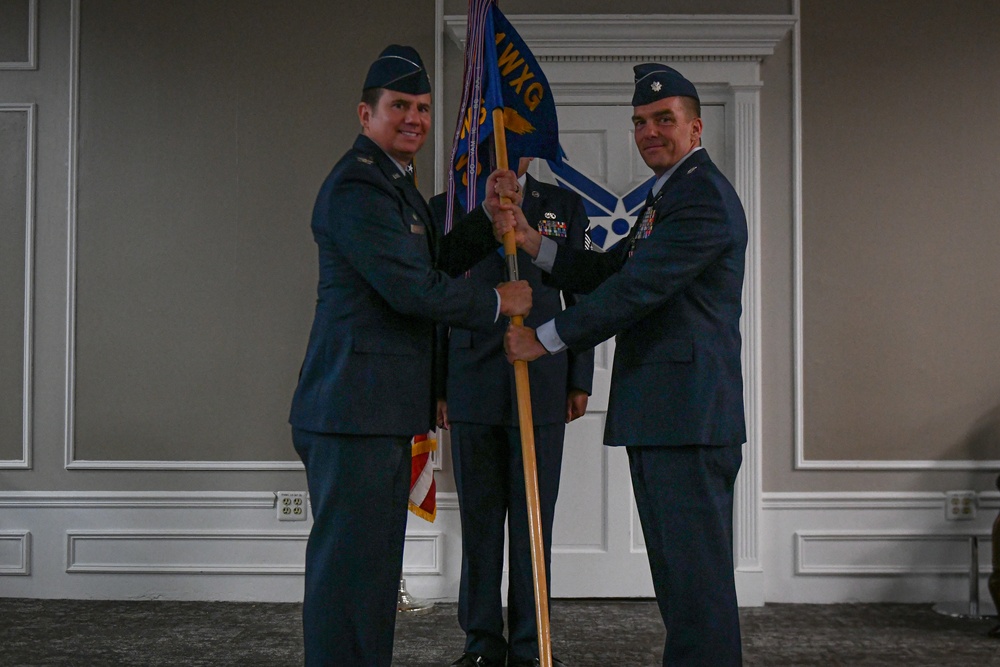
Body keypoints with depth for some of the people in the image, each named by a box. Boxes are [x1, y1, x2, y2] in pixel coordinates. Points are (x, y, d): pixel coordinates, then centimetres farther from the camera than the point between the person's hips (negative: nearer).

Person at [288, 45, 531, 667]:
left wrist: (489, 221, 7)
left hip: (384, 409, 11)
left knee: (375, 560, 18)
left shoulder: (394, 183, 20)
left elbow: (433, 264, 20)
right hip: (354, 409, -11)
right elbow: (413, 289, -19)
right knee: (349, 561, -4)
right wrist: (497, 301, -6)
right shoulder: (357, 186, -14)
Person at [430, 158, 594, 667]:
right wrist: (436, 386, 4)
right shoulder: (447, 208, 10)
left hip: (543, 389, 0)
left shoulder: (566, 207, 11)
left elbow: (581, 297, 10)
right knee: (478, 521, 5)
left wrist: (580, 381, 4)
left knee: (534, 522, 3)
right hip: (472, 389, 0)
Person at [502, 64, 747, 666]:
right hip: (661, 418, 11)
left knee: (696, 576, -7)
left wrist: (545, 340, -11)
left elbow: (637, 288, -18)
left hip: (689, 418, -11)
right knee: (681, 576, 17)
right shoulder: (669, 195, 23)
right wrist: (532, 241, 4)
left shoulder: (703, 195, -12)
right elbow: (606, 273, 18)